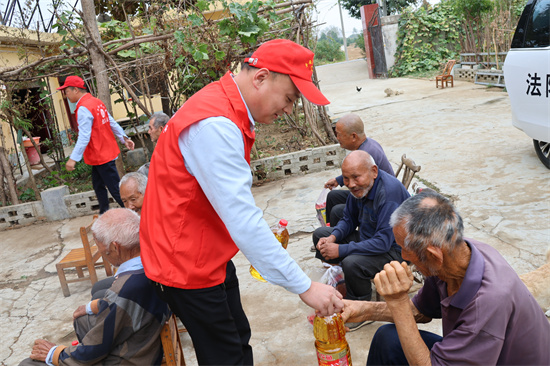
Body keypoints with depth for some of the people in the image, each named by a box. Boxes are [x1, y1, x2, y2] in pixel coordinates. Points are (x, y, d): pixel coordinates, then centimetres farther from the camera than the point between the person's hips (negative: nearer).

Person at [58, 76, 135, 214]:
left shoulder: (83, 108, -19)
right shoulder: (96, 102, 10)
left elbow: (84, 137, -24)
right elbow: (112, 123, 15)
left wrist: (73, 158, -24)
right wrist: (124, 138, 20)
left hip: (101, 156, -10)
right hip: (101, 155, 10)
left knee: (115, 188, -4)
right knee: (98, 186, 19)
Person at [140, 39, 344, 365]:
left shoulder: (231, 111, 6)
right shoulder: (214, 124, -28)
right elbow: (242, 218, -33)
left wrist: (265, 238, 9)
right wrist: (304, 286, -28)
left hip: (212, 255, 10)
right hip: (187, 261, -10)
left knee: (239, 339, 17)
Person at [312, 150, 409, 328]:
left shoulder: (389, 191, -31)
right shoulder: (359, 186, -5)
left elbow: (383, 242, -34)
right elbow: (349, 220, 10)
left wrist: (341, 250, -31)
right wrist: (333, 237, -12)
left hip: (395, 249, -9)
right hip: (367, 238, 9)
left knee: (352, 263, -35)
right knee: (320, 234, 8)